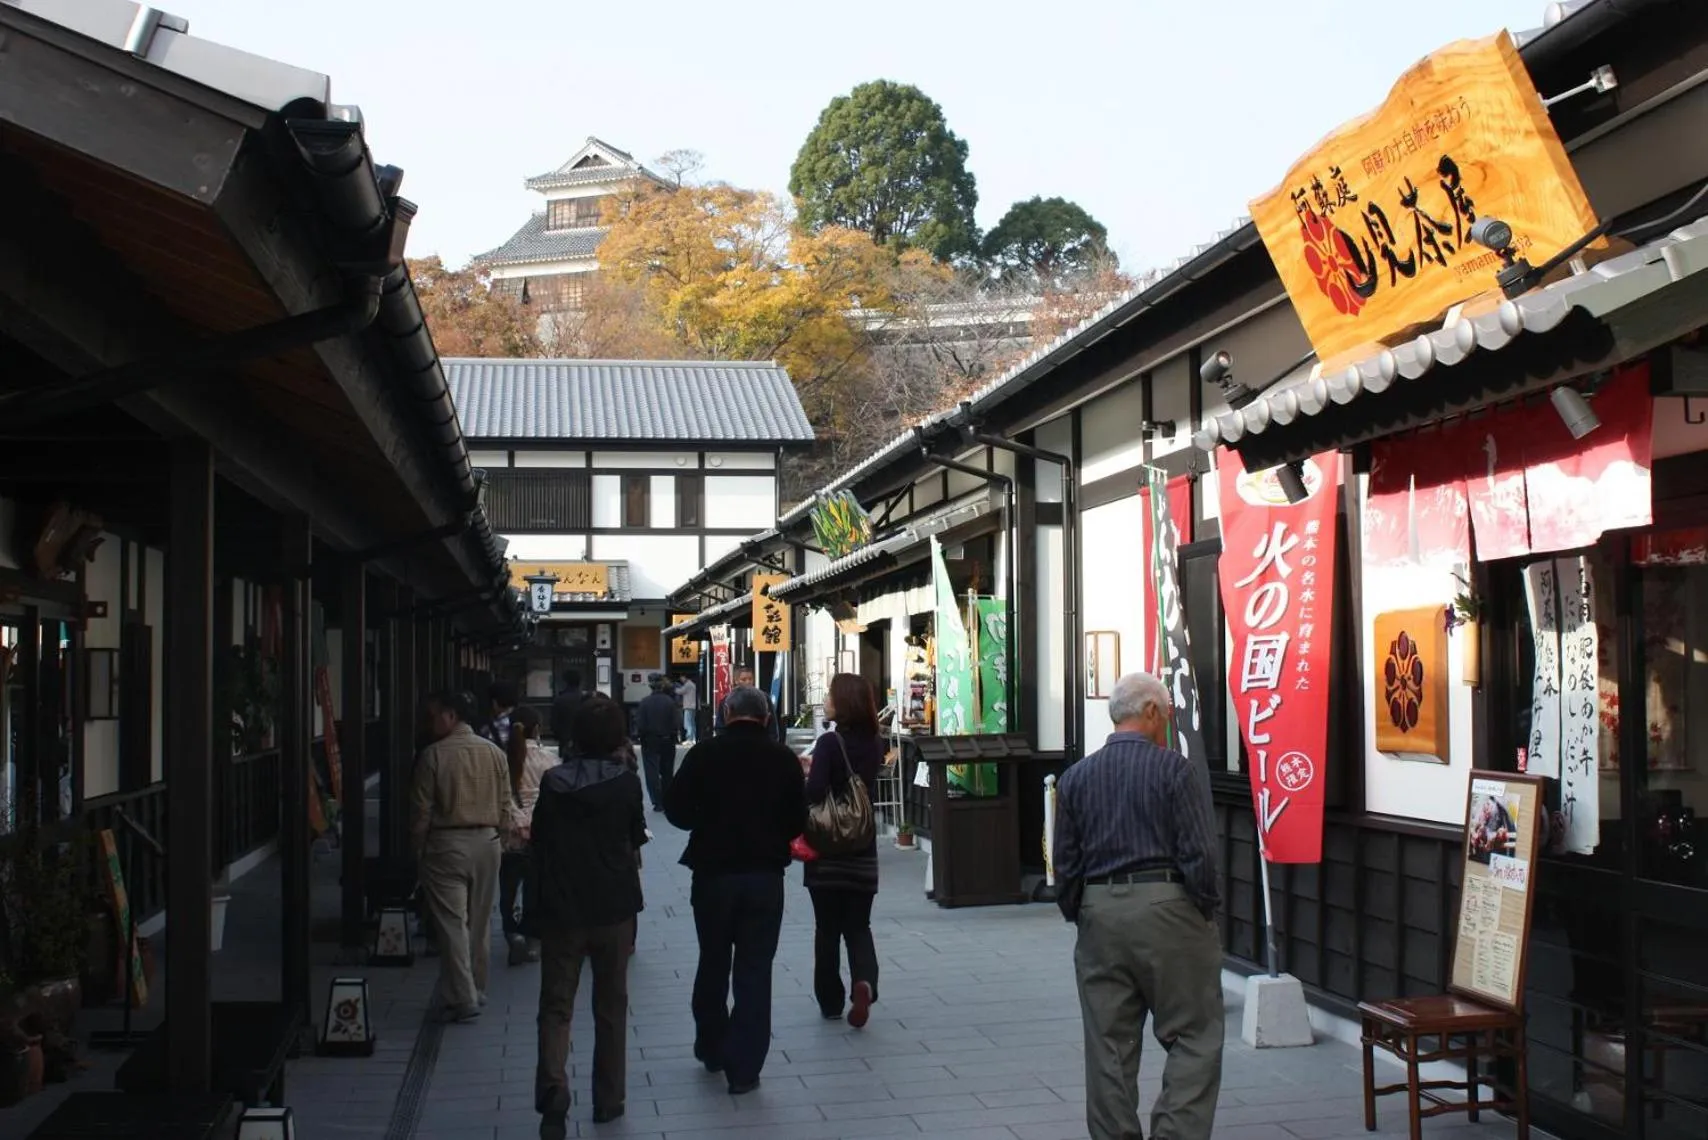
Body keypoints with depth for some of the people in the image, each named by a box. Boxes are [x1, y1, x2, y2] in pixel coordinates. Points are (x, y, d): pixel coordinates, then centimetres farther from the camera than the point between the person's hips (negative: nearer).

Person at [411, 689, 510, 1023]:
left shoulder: (434, 755, -10)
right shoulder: (495, 753, 3)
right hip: (486, 842, 5)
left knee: (451, 923, -1)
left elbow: (421, 808, -7)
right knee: (480, 921, 14)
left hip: (446, 844, -5)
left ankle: (463, 999, -4)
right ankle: (477, 991, 24)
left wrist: (418, 846, 4)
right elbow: (505, 802, 5)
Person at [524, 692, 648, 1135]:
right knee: (611, 1007, 14)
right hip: (614, 908, 0)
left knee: (556, 1006, 4)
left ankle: (553, 1093, -15)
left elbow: (538, 848, 1)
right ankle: (608, 1099, 21)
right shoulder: (625, 782, -7)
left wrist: (534, 911, 8)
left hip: (560, 910, 0)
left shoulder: (552, 782, -4)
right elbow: (635, 841, 3)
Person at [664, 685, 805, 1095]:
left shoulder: (704, 754, -8)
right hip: (766, 874, 0)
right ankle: (744, 1068, 6)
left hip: (713, 871, 0)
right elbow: (797, 821, 1)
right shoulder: (784, 759, -4)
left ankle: (711, 1049, 32)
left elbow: (676, 809, -3)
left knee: (713, 964, 18)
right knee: (755, 970, 6)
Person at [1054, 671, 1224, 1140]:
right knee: (1193, 1037, 4)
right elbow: (1199, 854, -10)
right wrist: (1206, 911, 2)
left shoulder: (1075, 777, 7)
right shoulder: (1176, 769, -6)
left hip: (1098, 913, 5)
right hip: (1166, 908, -4)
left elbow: (1065, 862, 8)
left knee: (1109, 1046, 9)